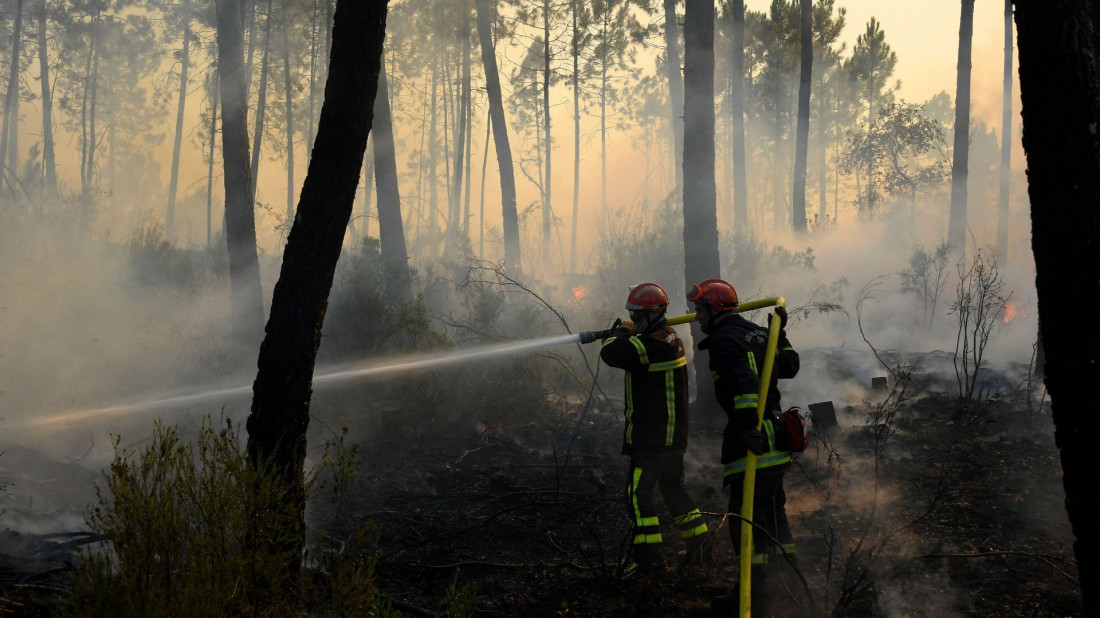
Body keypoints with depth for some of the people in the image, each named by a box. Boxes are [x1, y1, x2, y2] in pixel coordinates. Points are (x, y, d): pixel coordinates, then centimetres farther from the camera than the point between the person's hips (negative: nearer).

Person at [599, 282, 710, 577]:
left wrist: (616, 335, 0)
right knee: (673, 487, 22)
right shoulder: (672, 339, 10)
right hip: (675, 434, 10)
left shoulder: (648, 346, -22)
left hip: (652, 436, -10)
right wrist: (627, 336, 8)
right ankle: (699, 542, 29)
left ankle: (650, 557, -13)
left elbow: (610, 355, -20)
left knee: (639, 491, -9)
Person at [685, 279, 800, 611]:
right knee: (772, 509, 20)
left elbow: (743, 379, -28)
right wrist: (780, 335, 31)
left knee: (747, 514, -5)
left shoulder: (724, 339, -12)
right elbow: (789, 367, 24)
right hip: (774, 436, 10)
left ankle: (753, 589, -2)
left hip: (752, 441, -10)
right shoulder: (759, 333, 16)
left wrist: (749, 424, -32)